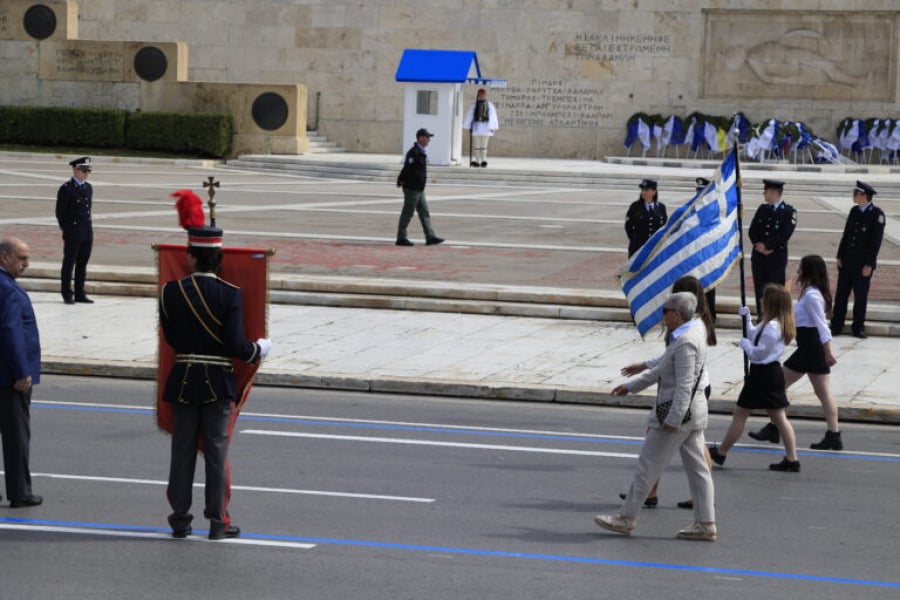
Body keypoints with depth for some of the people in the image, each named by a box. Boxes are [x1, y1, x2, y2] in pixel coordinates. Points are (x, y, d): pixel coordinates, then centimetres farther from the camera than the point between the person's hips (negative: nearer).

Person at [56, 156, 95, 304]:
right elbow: (60, 212, -5)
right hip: (73, 232, -6)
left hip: (87, 232, 6)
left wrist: (88, 227, 13)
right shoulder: (66, 189, -7)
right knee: (69, 263, 0)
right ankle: (67, 294, 6)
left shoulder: (88, 188, 14)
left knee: (82, 264, 9)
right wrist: (65, 231, -6)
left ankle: (80, 294, 15)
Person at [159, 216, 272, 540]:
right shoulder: (228, 294, -12)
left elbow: (170, 337, 4)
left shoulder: (171, 291, -5)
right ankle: (217, 521, 9)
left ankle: (180, 518, 16)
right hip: (218, 382, -2)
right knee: (216, 452, 6)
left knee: (182, 451, 10)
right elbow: (235, 346, -15)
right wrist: (260, 349, 5)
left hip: (182, 382, 2)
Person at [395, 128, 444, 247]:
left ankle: (430, 237, 8)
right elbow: (407, 168, -20)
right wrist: (401, 181, -14)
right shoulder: (414, 152, -18)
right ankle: (401, 238, 4)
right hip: (412, 188, -10)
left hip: (419, 189, 10)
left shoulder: (422, 152, 15)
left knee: (424, 213, 8)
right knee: (407, 213, -2)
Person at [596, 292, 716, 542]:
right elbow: (661, 370, 22)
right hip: (694, 413, 10)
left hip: (678, 411, -10)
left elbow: (684, 385, -24)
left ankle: (626, 518, 7)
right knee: (697, 468, 9)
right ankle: (705, 524, 10)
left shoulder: (685, 343, -19)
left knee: (647, 466, -1)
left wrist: (673, 419, -25)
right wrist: (631, 386, 25)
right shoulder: (694, 332, 13)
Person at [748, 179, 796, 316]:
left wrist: (767, 246, -13)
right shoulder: (762, 209, 13)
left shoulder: (789, 211, -3)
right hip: (758, 257, 5)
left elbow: (785, 235, -12)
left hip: (776, 257, -5)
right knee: (760, 291, 6)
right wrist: (759, 244, -9)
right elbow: (752, 231, 9)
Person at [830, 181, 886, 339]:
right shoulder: (854, 211, 8)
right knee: (841, 294, 6)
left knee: (860, 296, 3)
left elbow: (876, 241, -13)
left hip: (863, 264, -6)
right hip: (847, 261, 6)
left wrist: (869, 265, -15)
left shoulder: (877, 214, -11)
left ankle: (858, 327, 13)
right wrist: (840, 256, 7)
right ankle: (836, 326, 11)